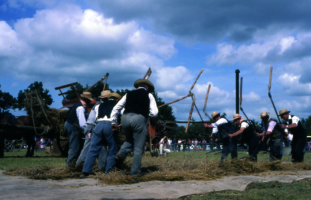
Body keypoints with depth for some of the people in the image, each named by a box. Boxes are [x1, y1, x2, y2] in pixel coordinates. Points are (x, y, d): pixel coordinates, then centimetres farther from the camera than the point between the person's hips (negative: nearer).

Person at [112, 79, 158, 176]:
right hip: (139, 119, -4)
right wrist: (151, 117, 26)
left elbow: (116, 108, 18)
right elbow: (154, 113, 5)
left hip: (125, 117, 4)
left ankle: (121, 153, 2)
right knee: (138, 148, 5)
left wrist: (114, 122, 23)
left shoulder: (129, 94, 21)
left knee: (129, 139, 29)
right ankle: (135, 172, 4)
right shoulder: (149, 95, 14)